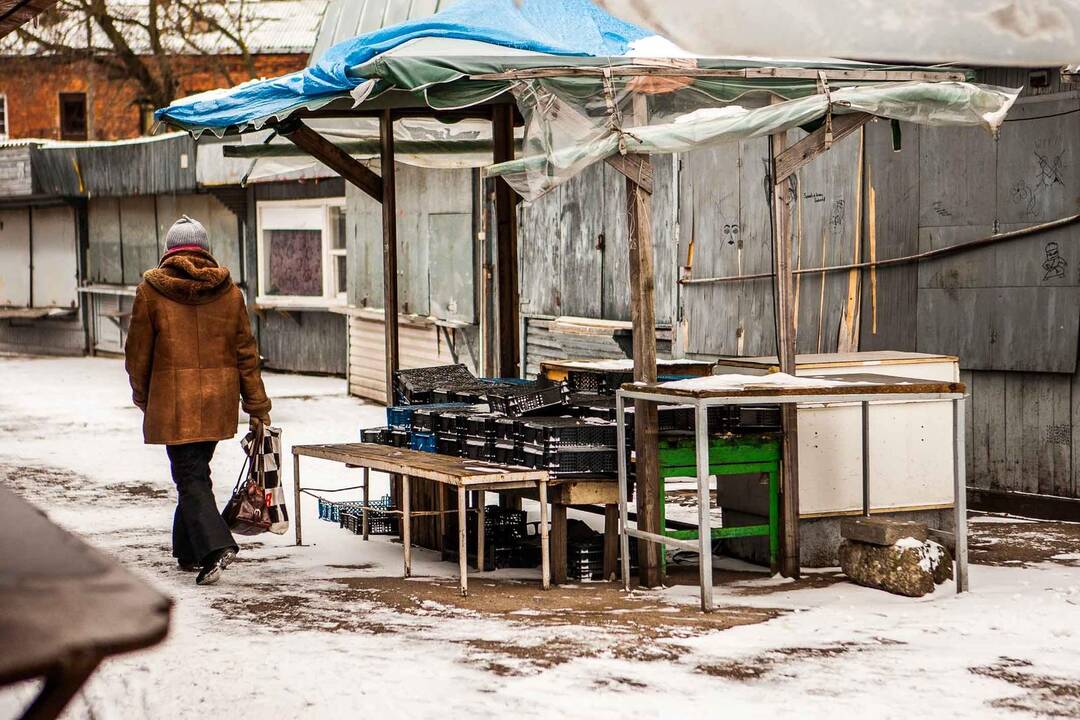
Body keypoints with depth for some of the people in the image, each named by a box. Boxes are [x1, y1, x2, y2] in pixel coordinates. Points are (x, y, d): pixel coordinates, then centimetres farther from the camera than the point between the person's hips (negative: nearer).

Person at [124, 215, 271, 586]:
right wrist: (257, 406, 12)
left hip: (174, 401, -4)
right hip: (219, 400, 4)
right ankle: (188, 550, 26)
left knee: (190, 476, -4)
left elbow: (138, 352, 2)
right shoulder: (229, 291, 5)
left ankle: (214, 546, -21)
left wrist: (143, 398, 17)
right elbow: (246, 352, 7)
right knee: (197, 470, 17)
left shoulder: (151, 291, -3)